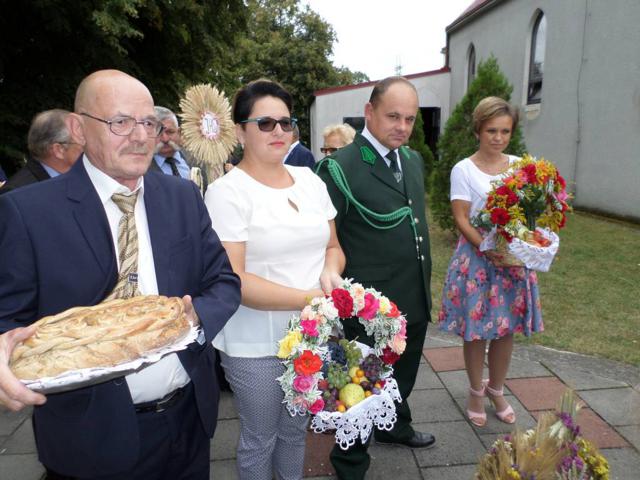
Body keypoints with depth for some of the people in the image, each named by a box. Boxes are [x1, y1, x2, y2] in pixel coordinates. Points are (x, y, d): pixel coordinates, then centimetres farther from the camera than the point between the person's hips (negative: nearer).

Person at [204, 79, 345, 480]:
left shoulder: (310, 180, 5)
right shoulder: (227, 191, -14)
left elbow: (333, 246, 12)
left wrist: (331, 273, -11)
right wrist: (309, 298, -24)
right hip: (257, 344, -5)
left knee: (296, 429, 23)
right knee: (260, 440, 14)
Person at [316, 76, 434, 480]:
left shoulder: (413, 160, 6)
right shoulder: (341, 168, -19)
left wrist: (425, 283, 18)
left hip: (415, 302, 8)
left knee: (403, 378, 28)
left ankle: (394, 427, 56)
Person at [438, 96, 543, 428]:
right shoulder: (464, 170, -5)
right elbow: (461, 219, -10)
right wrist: (489, 250, -22)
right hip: (476, 257, -3)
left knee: (507, 328, 11)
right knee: (476, 330, 5)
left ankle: (496, 390, 31)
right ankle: (476, 392, 26)